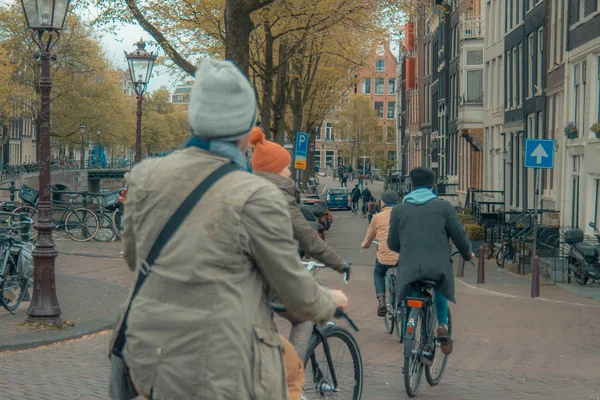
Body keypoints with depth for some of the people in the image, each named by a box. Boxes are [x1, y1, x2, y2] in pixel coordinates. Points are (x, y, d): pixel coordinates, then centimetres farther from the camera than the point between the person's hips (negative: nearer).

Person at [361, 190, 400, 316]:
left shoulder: (377, 217, 4)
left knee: (378, 274, 28)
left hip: (384, 256, -1)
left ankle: (381, 300, 6)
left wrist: (365, 245, 40)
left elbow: (368, 239, 17)